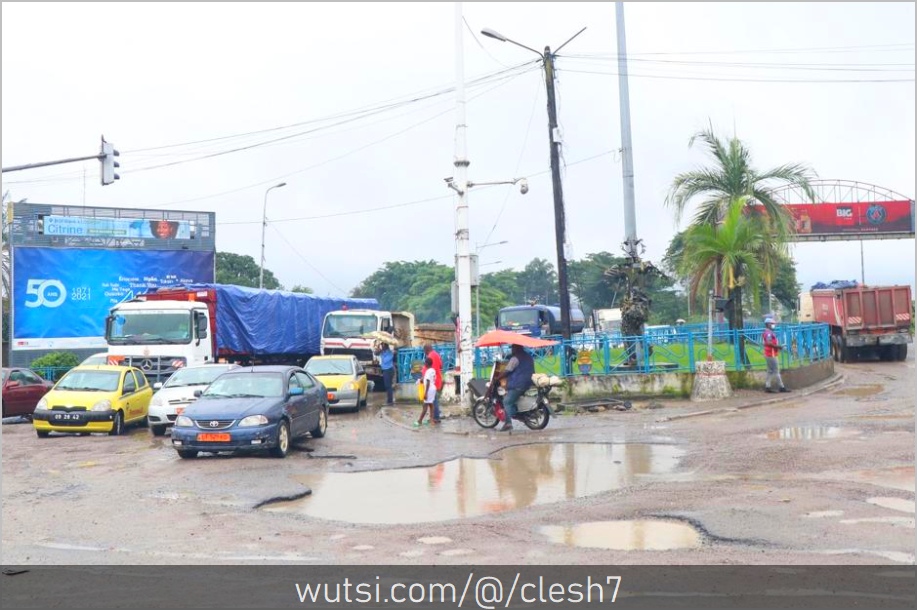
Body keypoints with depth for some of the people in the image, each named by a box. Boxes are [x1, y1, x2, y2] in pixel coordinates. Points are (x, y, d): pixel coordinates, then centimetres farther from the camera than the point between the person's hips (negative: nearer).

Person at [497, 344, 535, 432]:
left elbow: (506, 371, -13)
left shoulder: (515, 358, -12)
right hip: (528, 383, 9)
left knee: (507, 401, -9)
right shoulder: (529, 357, 16)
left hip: (517, 385, -9)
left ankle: (508, 423, -20)